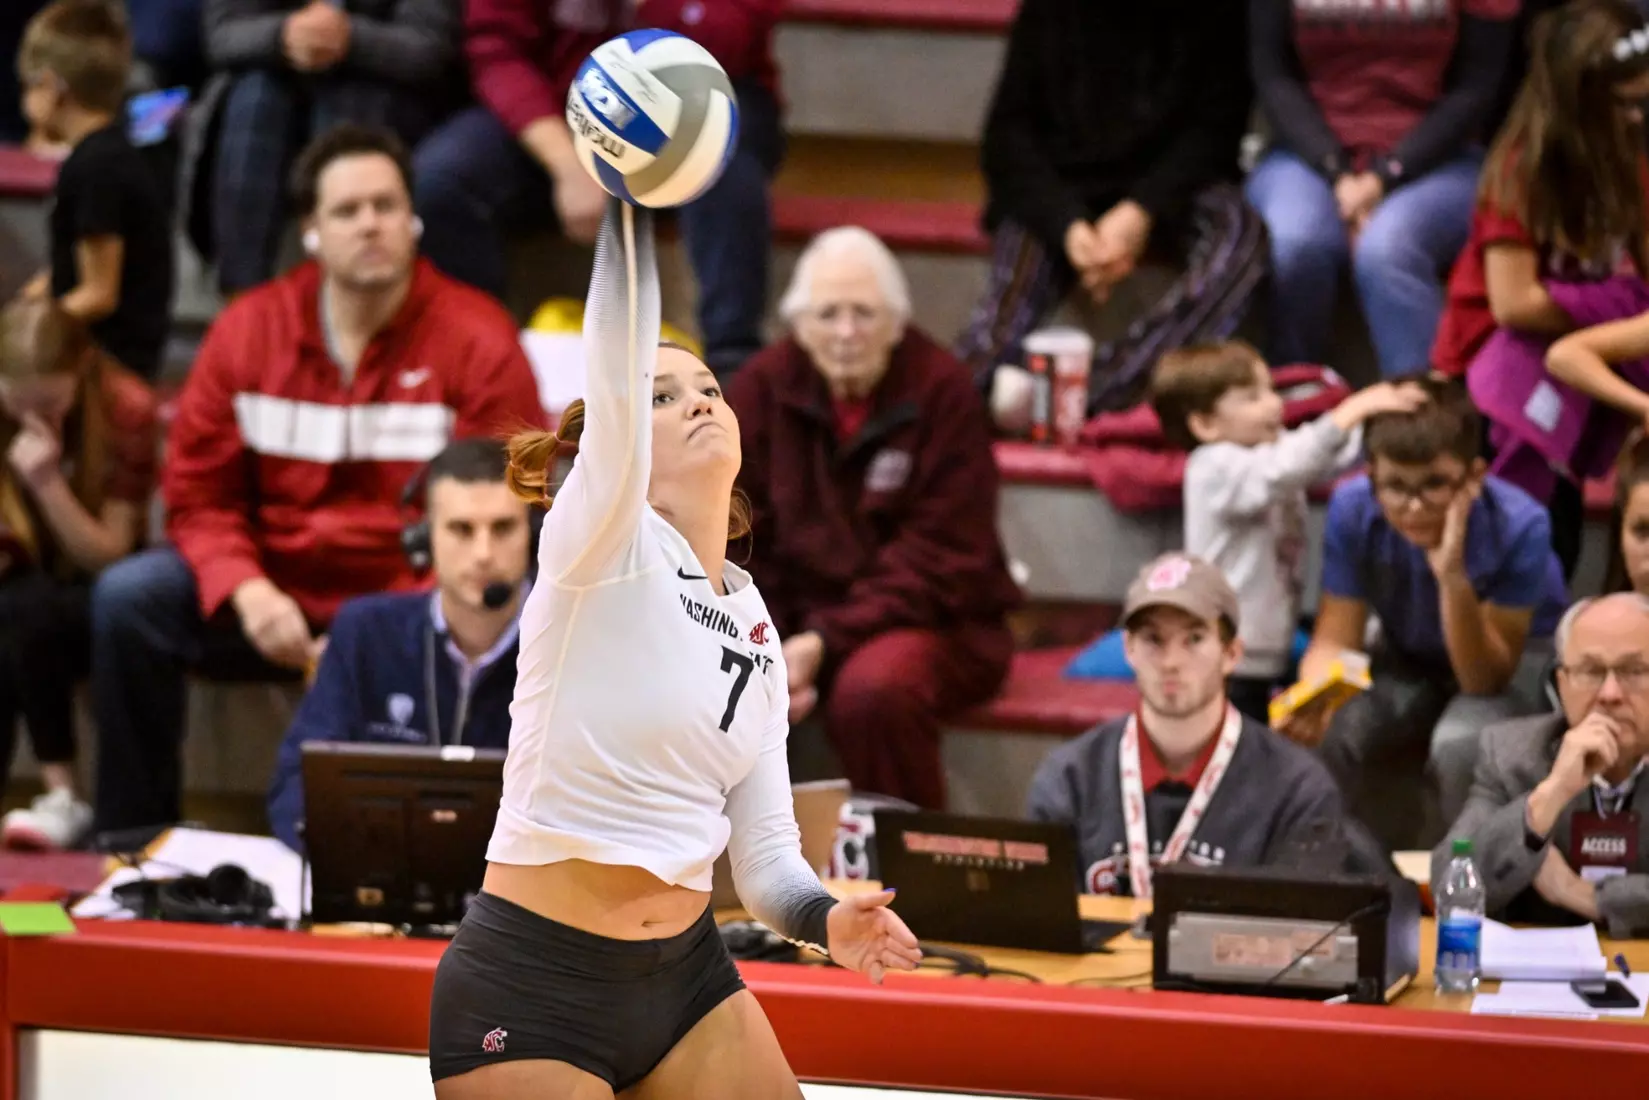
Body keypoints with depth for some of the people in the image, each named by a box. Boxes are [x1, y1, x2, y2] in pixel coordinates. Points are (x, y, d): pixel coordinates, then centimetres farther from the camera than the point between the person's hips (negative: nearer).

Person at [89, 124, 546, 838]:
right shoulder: (248, 330, 2)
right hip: (276, 586, 4)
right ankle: (130, 836, -6)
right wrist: (247, 591, -17)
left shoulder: (477, 343, -8)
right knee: (126, 599, -17)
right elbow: (200, 494, 3)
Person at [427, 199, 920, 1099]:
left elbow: (765, 854, 7)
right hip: (532, 985, -7)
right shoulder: (605, 548, -8)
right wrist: (631, 203, -39)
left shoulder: (755, 626, 11)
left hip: (686, 976, 7)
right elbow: (614, 372, -28)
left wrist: (823, 917, -15)